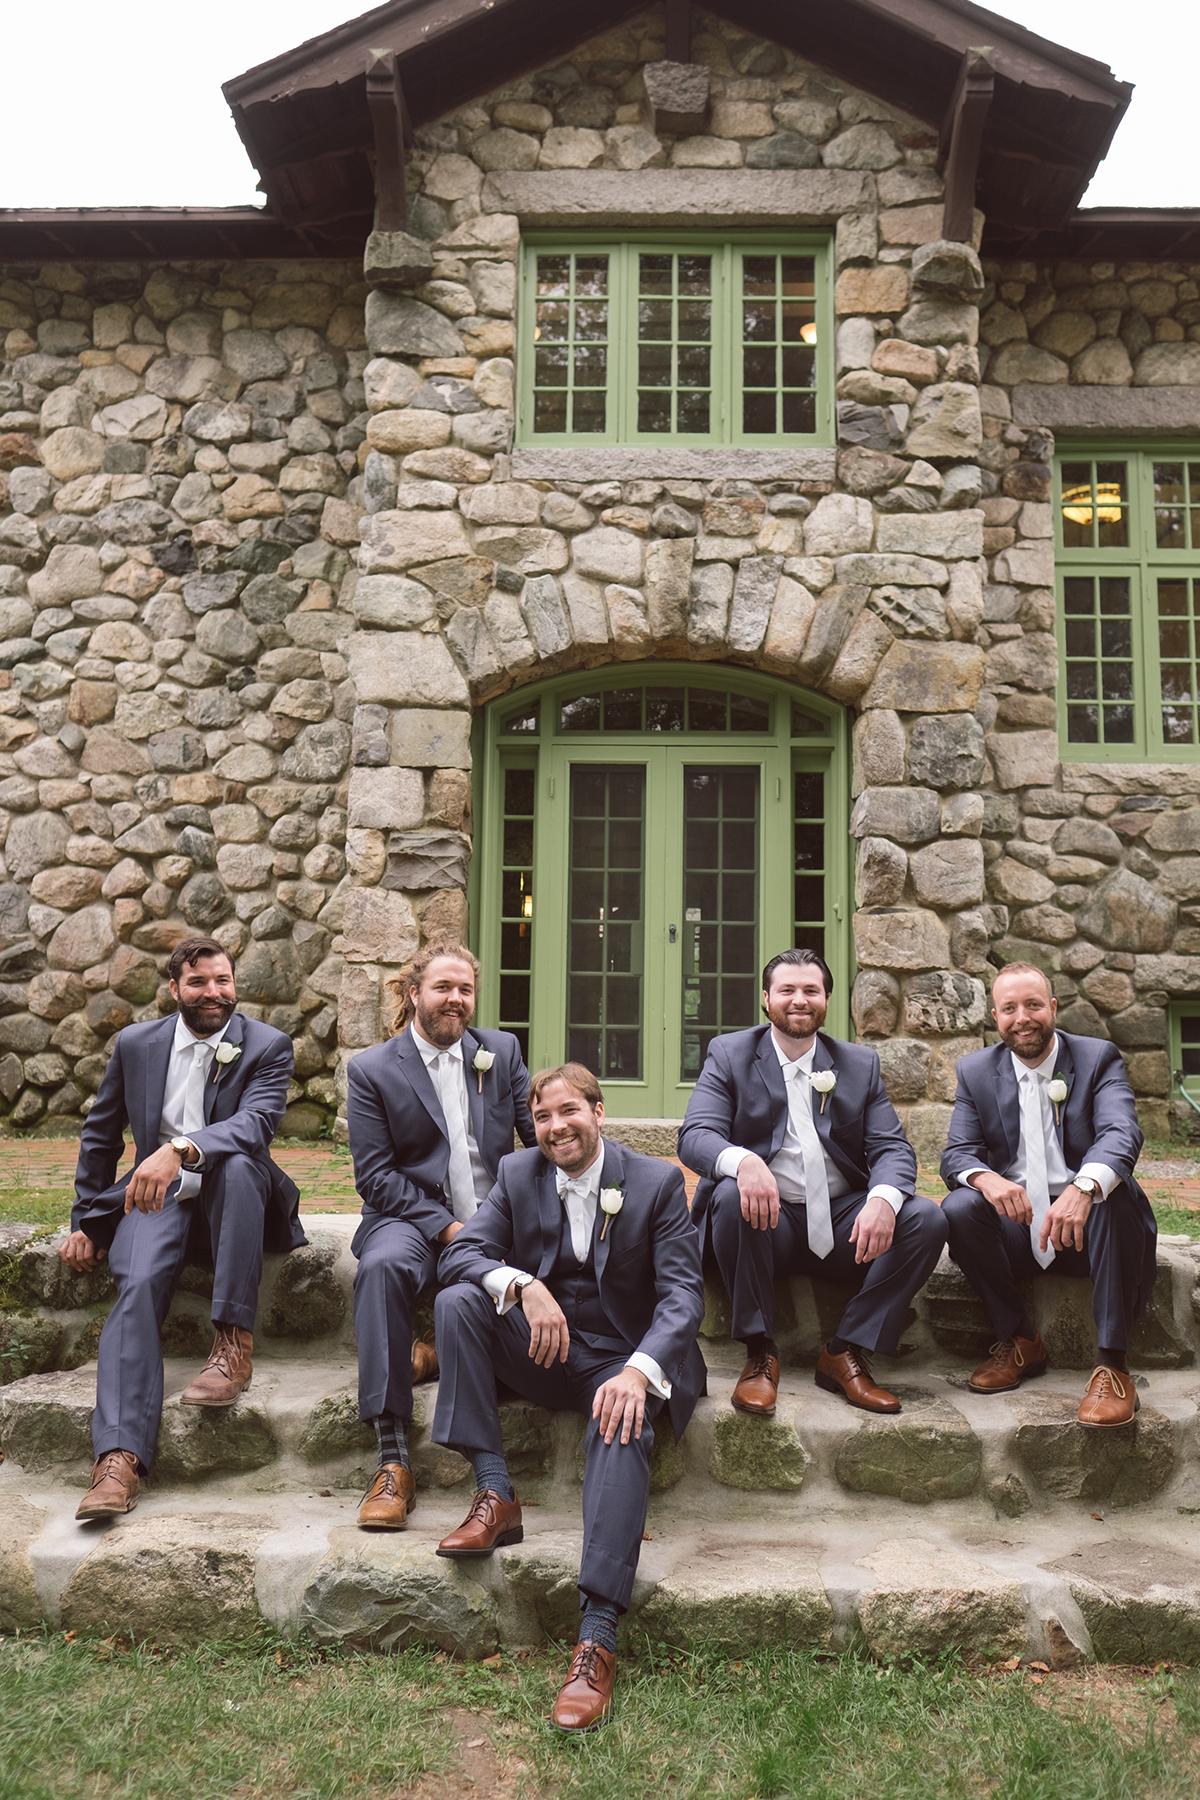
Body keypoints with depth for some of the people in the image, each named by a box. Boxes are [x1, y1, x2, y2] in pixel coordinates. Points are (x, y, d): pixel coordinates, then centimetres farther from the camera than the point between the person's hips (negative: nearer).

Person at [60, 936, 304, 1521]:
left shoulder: (267, 1046, -3)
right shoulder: (136, 1044, 7)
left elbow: (257, 1120, -22)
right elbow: (99, 1136, 18)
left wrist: (180, 1150, -39)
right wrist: (86, 1220, 13)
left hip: (232, 1193, -1)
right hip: (156, 1196, 2)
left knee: (238, 1163, -36)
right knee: (138, 1284, -28)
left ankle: (234, 1343, -34)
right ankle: (118, 1457, -36)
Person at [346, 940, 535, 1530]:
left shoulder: (501, 1051, 13)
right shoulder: (372, 1070, 3)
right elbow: (376, 1176, -3)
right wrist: (446, 1227, -14)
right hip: (413, 1217, -2)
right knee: (383, 1265, -37)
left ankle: (438, 1353, -6)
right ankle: (392, 1461, -33)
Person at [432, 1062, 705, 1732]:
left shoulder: (658, 1182, -7)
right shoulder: (518, 1174, 3)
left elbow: (683, 1294, -13)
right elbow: (460, 1253, -5)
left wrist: (637, 1370, -32)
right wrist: (523, 1285, -27)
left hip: (622, 1359, -4)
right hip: (541, 1348, 4)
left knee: (622, 1427, -36)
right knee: (456, 1300, -21)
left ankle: (598, 1639, -41)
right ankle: (496, 1495, -21)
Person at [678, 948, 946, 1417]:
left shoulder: (860, 1064, 11)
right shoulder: (729, 1054, 4)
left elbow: (892, 1147, 1)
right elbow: (695, 1135, -11)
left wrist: (883, 1198, -24)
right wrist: (742, 1161, -36)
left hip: (842, 1225, 3)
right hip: (766, 1220, -3)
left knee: (925, 1219, -21)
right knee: (732, 1197, -35)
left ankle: (846, 1352, -11)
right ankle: (760, 1353, -20)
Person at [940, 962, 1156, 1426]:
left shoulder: (1099, 1058, -1)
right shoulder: (976, 1071, 6)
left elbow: (1121, 1133, -20)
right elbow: (956, 1154, -1)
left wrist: (1083, 1188, -43)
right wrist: (986, 1178, -28)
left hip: (1086, 1224, -2)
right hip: (1015, 1226, 2)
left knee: (1117, 1192, -34)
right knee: (958, 1208, -27)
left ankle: (1112, 1362, -27)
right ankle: (1019, 1339, -7)